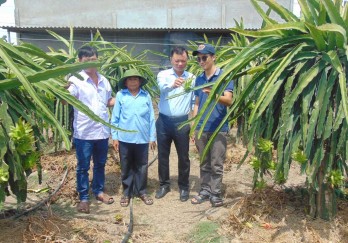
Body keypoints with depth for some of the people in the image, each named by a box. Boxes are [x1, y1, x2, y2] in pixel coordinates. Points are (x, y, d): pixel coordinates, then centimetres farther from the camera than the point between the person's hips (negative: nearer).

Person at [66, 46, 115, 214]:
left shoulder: (104, 81, 9)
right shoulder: (76, 80, -10)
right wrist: (65, 87, -43)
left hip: (102, 131, 5)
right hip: (84, 132, -5)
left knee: (100, 164, 18)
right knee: (83, 167, 7)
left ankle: (98, 191, 35)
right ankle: (83, 198, 20)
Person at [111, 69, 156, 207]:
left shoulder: (146, 96, 2)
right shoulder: (120, 95, -1)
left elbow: (151, 117, 4)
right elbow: (115, 117, 1)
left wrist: (152, 137, 4)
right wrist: (114, 137, -1)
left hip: (142, 138, 1)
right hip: (125, 138, 0)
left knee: (141, 166, 11)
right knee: (126, 167, 11)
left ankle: (142, 191, 25)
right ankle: (127, 193, 24)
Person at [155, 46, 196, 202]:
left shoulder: (192, 78, 4)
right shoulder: (163, 74, -2)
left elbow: (195, 102, 7)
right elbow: (162, 87, -26)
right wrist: (172, 85, -49)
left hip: (182, 122, 1)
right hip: (164, 121, 0)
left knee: (183, 157, 8)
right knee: (163, 155, 10)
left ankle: (184, 187, 24)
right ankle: (164, 184, 27)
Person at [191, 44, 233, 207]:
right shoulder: (199, 79, 11)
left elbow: (229, 100, -16)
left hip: (218, 128, -5)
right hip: (201, 128, 5)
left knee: (216, 164, 3)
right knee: (204, 163, 13)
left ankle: (215, 193, 14)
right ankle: (205, 190, 24)